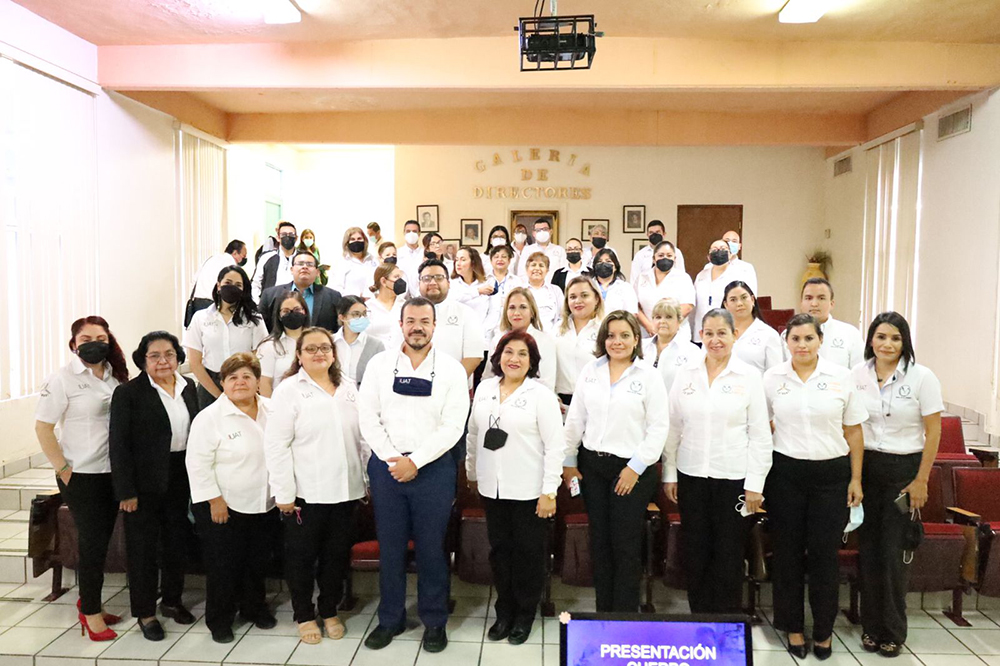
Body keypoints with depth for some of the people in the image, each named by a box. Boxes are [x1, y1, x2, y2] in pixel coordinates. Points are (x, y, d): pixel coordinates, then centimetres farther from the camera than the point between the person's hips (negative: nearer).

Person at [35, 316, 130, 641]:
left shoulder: (115, 376, 4)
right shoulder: (63, 379, -11)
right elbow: (43, 428, -10)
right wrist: (62, 469, -11)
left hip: (112, 471, 5)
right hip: (81, 475, -5)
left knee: (101, 540, 15)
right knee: (92, 541, 5)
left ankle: (88, 601, 33)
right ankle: (91, 612, 22)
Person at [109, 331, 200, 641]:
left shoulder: (188, 387, 4)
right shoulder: (128, 393, -11)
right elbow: (119, 444, -13)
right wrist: (126, 491, -15)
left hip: (182, 477, 5)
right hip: (146, 482, -5)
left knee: (177, 541, 16)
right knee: (143, 546, 7)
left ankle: (172, 600, 35)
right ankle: (145, 612, 23)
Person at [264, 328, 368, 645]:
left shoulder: (348, 387, 8)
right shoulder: (289, 390, -7)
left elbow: (362, 435, 12)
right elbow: (276, 445, -10)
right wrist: (283, 493, -12)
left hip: (346, 489, 4)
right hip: (306, 492, -4)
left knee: (337, 554, 15)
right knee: (302, 556, 11)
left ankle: (330, 611, 33)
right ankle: (304, 615, 30)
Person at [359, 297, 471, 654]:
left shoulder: (452, 369, -3)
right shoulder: (379, 364, 3)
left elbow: (452, 426, -8)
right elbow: (369, 417, 0)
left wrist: (415, 462, -12)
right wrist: (391, 459, -9)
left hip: (433, 467, -2)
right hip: (386, 466, 2)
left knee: (431, 547, 7)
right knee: (389, 546, 11)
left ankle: (434, 621, 24)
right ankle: (390, 619, 28)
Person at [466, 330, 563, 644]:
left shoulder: (541, 394, -10)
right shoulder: (484, 389, 5)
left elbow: (555, 446, -11)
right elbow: (474, 435, 14)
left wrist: (549, 491, -14)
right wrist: (472, 473, 16)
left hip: (528, 490, -4)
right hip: (492, 488, 4)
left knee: (528, 553, 9)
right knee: (499, 550, 15)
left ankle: (524, 615, 28)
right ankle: (504, 612, 32)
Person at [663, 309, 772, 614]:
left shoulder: (749, 376, -3)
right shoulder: (686, 373, 3)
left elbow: (760, 434, -2)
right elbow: (673, 427, 6)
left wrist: (755, 484, -5)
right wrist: (669, 473, 4)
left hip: (733, 476, -2)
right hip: (692, 474, 2)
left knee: (729, 554, 7)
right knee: (694, 553, 9)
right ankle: (699, 617, 27)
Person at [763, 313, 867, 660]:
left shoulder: (841, 377, 0)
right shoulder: (772, 378, 1)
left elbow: (853, 432, 4)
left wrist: (856, 479, 2)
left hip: (831, 474, 0)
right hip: (785, 473, 1)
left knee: (824, 553, 5)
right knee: (788, 551, 8)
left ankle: (824, 630, 24)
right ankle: (793, 627, 25)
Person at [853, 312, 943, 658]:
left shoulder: (922, 377, -7)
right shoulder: (857, 374, 1)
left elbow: (933, 432, -5)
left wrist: (921, 480, -7)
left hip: (904, 469, -2)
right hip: (864, 466, 3)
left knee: (893, 551, 0)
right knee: (869, 548, 7)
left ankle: (893, 632, 18)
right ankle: (871, 625, 23)